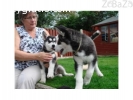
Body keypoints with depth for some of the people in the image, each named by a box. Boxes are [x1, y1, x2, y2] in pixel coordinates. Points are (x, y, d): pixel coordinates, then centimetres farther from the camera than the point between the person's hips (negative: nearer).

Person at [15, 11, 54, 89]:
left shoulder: (43, 31, 13)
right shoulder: (17, 31, 6)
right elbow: (15, 52, -7)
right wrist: (37, 56, -20)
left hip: (35, 66, 1)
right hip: (17, 67, 0)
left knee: (25, 80, -33)